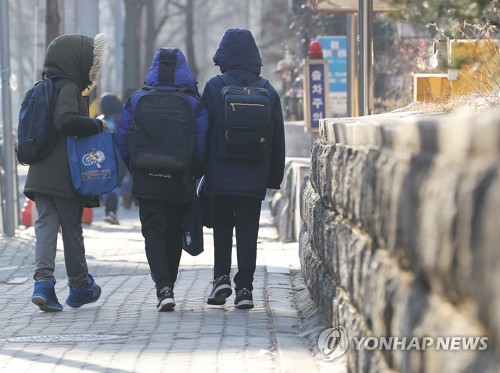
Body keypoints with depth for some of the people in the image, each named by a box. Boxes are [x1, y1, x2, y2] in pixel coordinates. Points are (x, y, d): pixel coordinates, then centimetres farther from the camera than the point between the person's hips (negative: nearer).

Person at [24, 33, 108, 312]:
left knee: (45, 225, 1)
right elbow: (66, 120, -26)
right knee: (72, 228, 6)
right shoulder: (69, 88, -11)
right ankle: (80, 285, 19)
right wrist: (98, 125, -14)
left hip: (40, 173, 7)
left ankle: (43, 280, -16)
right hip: (66, 175, -7)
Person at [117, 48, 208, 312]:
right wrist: (195, 173, 9)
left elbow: (123, 142, 1)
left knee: (153, 233, 0)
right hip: (180, 183, 0)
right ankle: (167, 287, 25)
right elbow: (202, 146, -9)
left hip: (147, 182, 0)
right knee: (174, 235, 15)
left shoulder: (136, 100, -1)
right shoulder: (194, 104, -5)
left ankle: (163, 288, -18)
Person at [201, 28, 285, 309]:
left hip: (221, 175, -1)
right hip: (254, 178, 1)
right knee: (248, 231, 6)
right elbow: (278, 138, 7)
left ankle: (221, 276, 1)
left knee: (222, 227, 14)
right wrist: (275, 177, 14)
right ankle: (245, 287, 2)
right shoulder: (268, 91, 2)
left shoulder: (214, 87, -6)